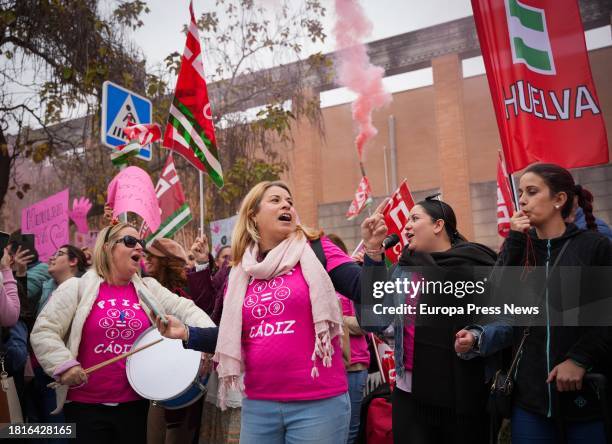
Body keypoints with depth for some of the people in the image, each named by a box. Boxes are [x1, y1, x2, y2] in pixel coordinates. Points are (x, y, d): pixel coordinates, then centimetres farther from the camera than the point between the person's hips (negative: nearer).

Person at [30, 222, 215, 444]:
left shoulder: (150, 289, 6)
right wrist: (64, 365, -18)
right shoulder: (77, 288, -4)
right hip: (85, 404, -3)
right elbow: (43, 332, -5)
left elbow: (185, 309, -2)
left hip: (135, 402, 3)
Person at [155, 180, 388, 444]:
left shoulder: (315, 250, -3)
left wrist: (373, 250, -27)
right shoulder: (241, 272, 7)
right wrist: (186, 332, 0)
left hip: (318, 402, -3)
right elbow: (232, 336, 13)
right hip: (258, 405, 4)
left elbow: (365, 293, -11)